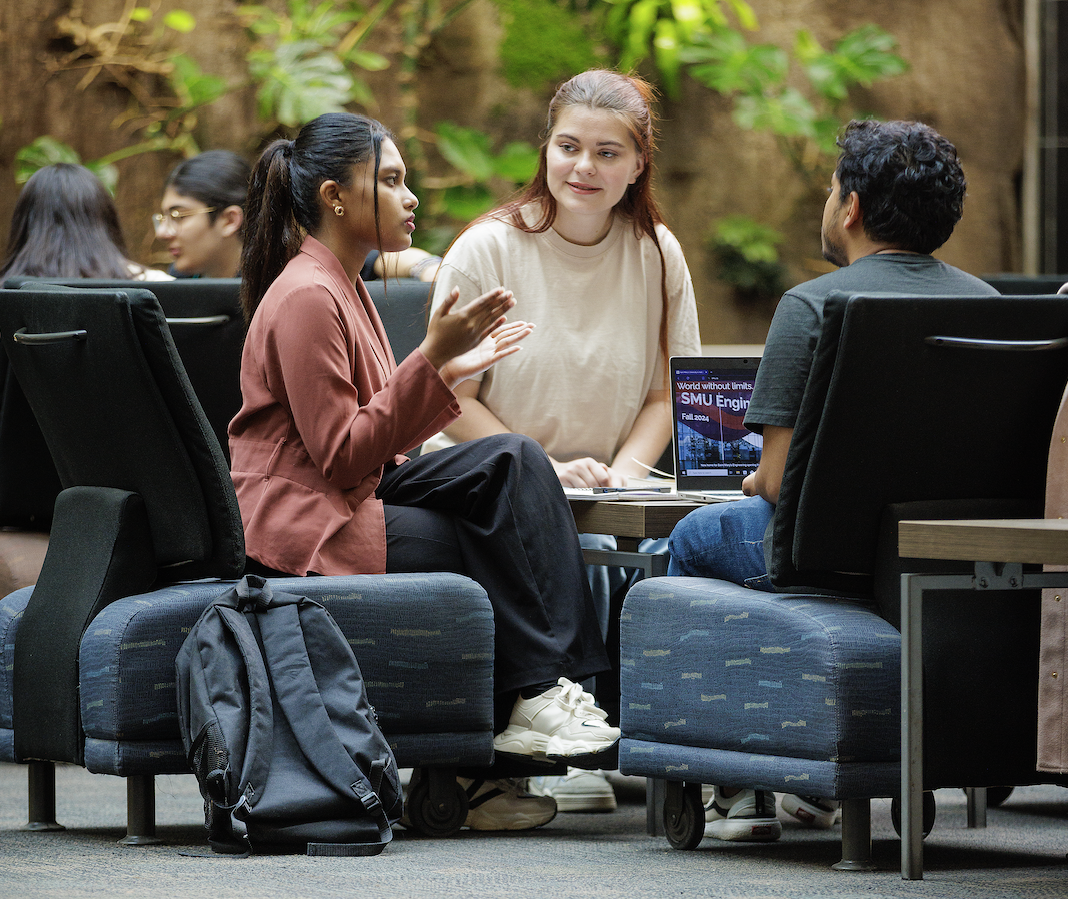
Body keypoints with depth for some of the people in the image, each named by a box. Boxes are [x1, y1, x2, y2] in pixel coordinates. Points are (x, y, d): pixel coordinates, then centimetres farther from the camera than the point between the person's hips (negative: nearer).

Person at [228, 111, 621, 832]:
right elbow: (341, 456, -20)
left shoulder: (342, 287, 17)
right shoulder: (306, 297, -15)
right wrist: (430, 361, -22)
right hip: (303, 525, -9)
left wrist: (448, 372, 7)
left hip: (357, 499, 9)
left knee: (515, 460, -8)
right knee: (494, 550, -15)